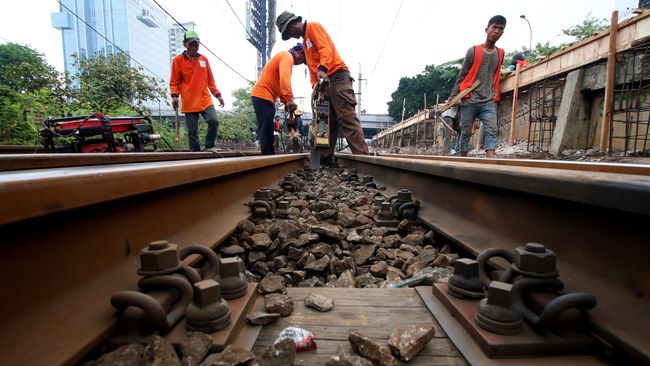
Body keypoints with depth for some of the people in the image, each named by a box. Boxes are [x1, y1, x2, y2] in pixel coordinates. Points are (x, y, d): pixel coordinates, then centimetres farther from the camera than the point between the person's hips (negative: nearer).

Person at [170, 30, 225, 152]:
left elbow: (210, 80, 17)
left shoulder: (204, 59, 11)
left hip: (206, 100, 2)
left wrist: (217, 94, 10)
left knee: (214, 121, -18)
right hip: (189, 103, -2)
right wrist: (174, 95, -12)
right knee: (192, 132, 1)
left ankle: (209, 147, -1)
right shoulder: (178, 60, 3)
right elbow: (174, 82, 4)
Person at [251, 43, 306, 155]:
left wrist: (285, 102, 12)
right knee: (267, 132, -13)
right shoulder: (287, 56, -7)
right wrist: (290, 99, -33)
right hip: (263, 96, -10)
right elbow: (284, 78, -26)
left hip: (261, 96, 10)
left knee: (266, 133, 10)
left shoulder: (283, 56, 26)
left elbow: (278, 83, 23)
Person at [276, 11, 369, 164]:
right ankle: (325, 157, 7)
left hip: (337, 78, -10)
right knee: (328, 121, 6)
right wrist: (315, 85, 8)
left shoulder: (313, 26, 2)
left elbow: (325, 49, -15)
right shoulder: (305, 40, 29)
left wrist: (322, 69, -31)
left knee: (347, 119, -18)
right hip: (325, 82, 10)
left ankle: (362, 156, -23)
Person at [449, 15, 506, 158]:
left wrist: (496, 95, 18)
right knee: (466, 133, 2)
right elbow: (461, 76, 2)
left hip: (489, 102, 3)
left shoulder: (500, 53, 12)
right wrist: (453, 96, -3)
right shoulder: (473, 51, 1)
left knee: (491, 131, -14)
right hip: (469, 101, -3)